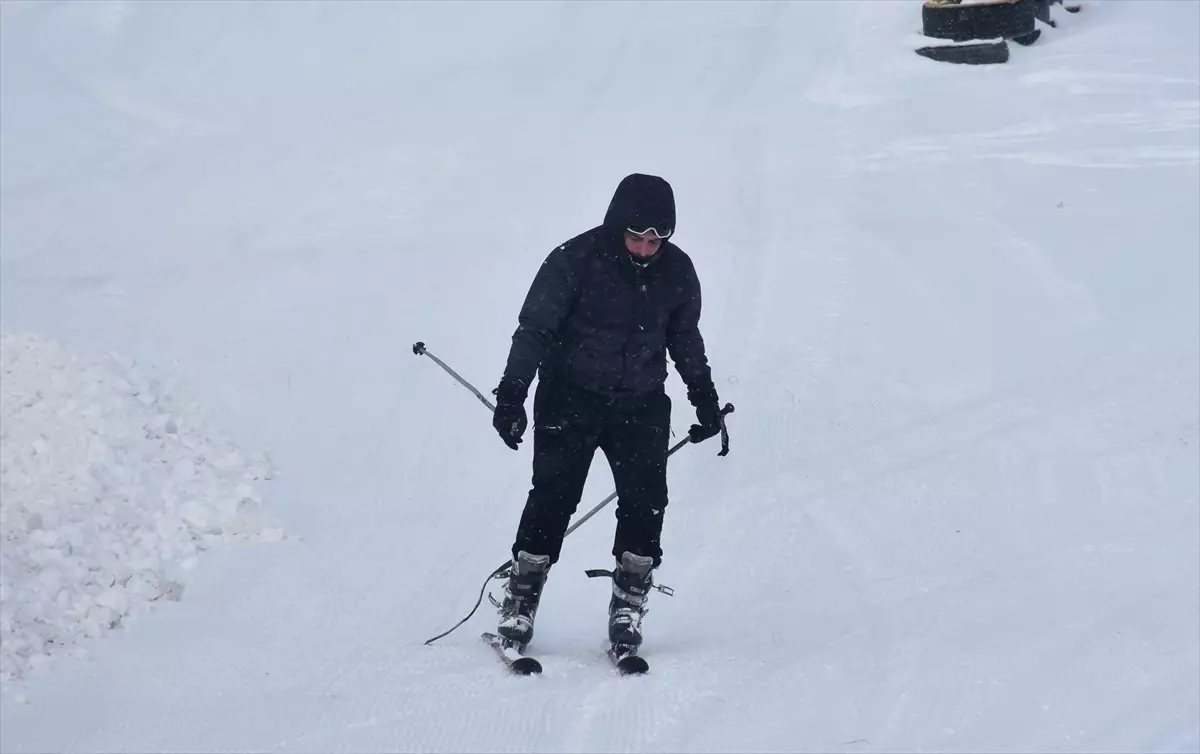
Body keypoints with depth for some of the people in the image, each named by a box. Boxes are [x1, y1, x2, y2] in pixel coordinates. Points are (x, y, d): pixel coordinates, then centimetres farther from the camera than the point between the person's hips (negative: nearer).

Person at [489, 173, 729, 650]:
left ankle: (628, 603, 1)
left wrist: (705, 399, 19)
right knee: (554, 496, -9)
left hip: (641, 402, 3)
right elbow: (534, 328, -8)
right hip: (570, 396, -3)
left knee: (646, 500, -9)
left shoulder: (677, 271, 0)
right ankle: (520, 600, 2)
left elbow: (684, 338, 17)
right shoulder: (576, 260, -13)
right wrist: (512, 394, -14)